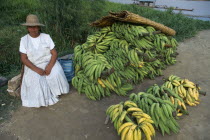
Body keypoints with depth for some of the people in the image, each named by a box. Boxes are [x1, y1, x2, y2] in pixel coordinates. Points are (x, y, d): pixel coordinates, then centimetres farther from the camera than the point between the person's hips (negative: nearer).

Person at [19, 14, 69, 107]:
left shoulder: (46, 37, -2)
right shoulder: (24, 40, -1)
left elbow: (54, 53, -6)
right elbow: (24, 58, -6)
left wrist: (49, 66, -23)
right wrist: (37, 69, -21)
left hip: (49, 63, 0)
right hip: (33, 66, 0)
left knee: (56, 74, -28)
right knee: (35, 80, -28)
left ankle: (54, 93, -2)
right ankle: (41, 99, -2)